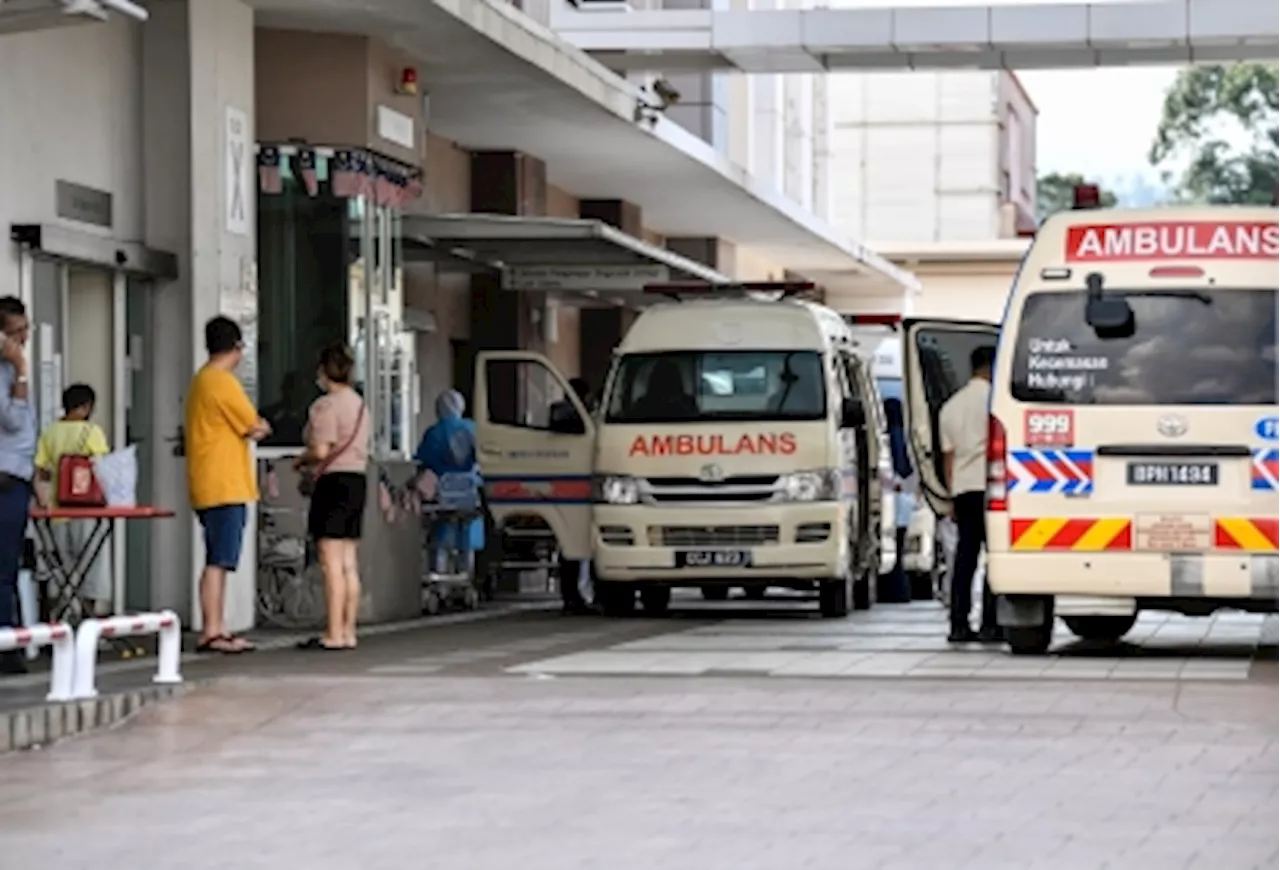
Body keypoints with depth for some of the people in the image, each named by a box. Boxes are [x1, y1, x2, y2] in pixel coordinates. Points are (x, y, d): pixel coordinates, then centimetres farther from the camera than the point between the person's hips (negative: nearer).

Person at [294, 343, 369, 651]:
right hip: (358, 479, 9)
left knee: (332, 562, -8)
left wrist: (301, 460, 3)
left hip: (334, 483, -9)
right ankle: (348, 631, 11)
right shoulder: (359, 404, 17)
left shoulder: (326, 405, -11)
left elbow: (321, 450, -18)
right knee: (349, 563, 10)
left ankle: (334, 634, -10)